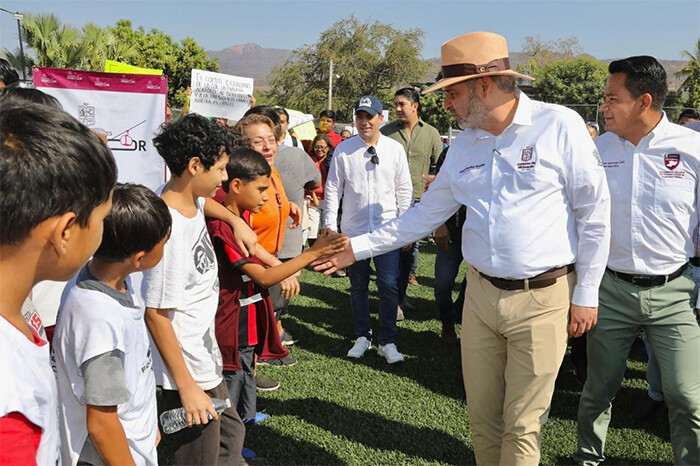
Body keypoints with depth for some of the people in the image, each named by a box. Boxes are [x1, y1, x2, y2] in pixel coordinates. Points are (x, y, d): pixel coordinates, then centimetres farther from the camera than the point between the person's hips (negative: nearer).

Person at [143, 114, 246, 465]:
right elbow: (156, 314, -25)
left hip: (206, 356, 9)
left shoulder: (190, 199, -2)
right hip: (187, 370, -9)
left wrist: (235, 219, 12)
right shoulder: (169, 229, -28)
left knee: (231, 434, 24)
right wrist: (187, 387, -20)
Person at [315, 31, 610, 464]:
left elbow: (594, 213, -6)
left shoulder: (560, 125, -9)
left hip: (543, 298, -5)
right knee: (482, 417, 14)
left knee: (522, 426, 4)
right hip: (482, 294, 5)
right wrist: (357, 248, 11)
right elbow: (426, 214, 15)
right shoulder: (463, 145, 8)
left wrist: (586, 293, -5)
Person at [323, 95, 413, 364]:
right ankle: (362, 337, 27)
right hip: (354, 230, 1)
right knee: (358, 286, 11)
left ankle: (387, 342, 11)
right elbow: (333, 189, 3)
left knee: (389, 286, -3)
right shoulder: (344, 150, 0)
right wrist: (330, 224, -1)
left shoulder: (395, 149, 2)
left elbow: (404, 190, 6)